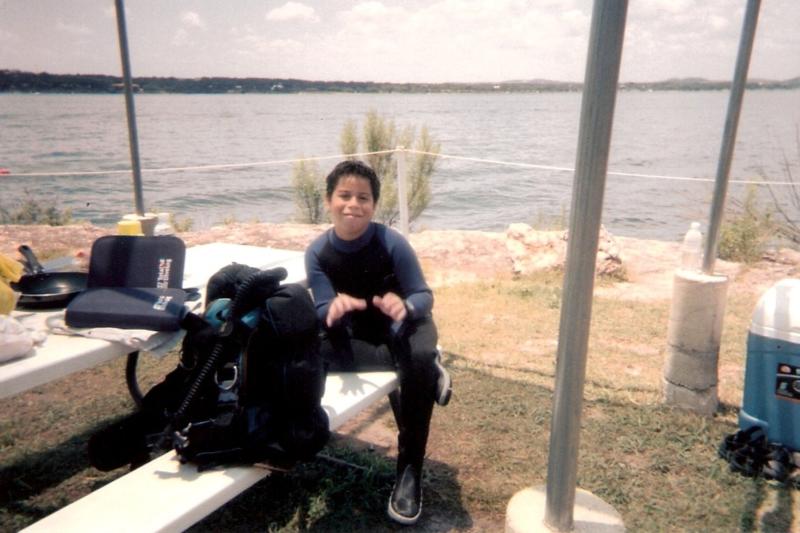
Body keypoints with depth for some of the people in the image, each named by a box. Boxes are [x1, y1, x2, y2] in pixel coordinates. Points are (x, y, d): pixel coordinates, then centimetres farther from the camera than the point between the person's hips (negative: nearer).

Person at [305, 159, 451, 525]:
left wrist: (405, 306, -43)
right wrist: (334, 308, -41)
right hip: (358, 332, 3)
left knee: (420, 360, -37)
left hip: (402, 326, -2)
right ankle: (425, 368, -17)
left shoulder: (392, 243, -21)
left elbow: (425, 296, -18)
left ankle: (410, 471, -18)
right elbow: (323, 311, -15)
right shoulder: (318, 251, -14)